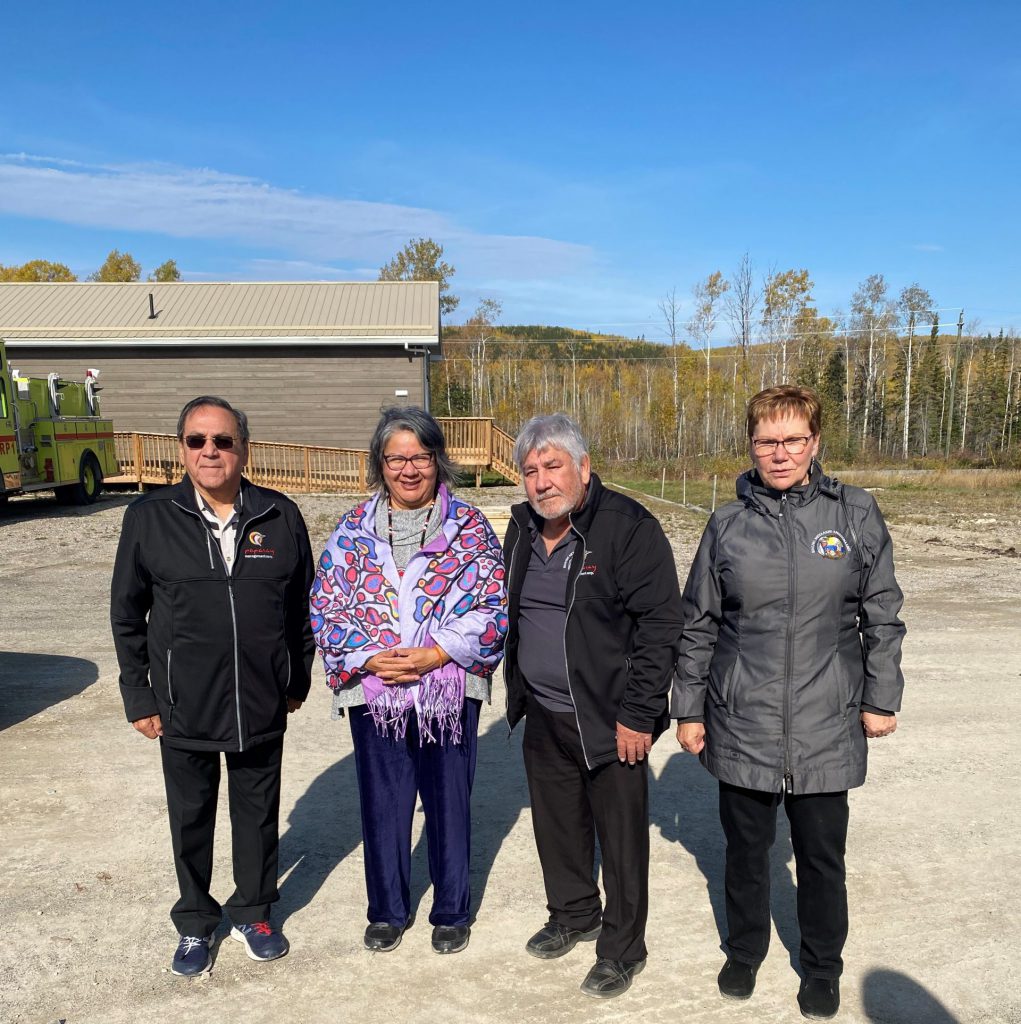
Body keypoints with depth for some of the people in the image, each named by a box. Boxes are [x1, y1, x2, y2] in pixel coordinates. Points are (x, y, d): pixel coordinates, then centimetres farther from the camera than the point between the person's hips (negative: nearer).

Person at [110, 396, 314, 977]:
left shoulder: (281, 517, -5)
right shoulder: (149, 518, -6)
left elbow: (302, 605, 3)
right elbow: (127, 615, 1)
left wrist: (297, 682, 6)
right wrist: (139, 699, 0)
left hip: (263, 707, 1)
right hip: (183, 708, 0)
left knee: (259, 813, 17)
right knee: (190, 819, 17)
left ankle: (254, 912, 41)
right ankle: (195, 924, 40)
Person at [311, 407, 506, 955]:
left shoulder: (468, 525, -3)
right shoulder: (352, 529, 2)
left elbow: (492, 607, -7)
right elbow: (325, 607, 0)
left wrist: (433, 655, -16)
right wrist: (373, 660, -13)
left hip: (451, 690, -1)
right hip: (373, 692, 1)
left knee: (450, 802, 12)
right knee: (382, 803, 14)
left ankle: (451, 911, 34)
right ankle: (387, 910, 37)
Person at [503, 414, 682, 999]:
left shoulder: (629, 528, -17)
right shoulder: (523, 529, 5)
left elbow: (661, 625, -18)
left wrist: (638, 714, -19)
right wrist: (517, 690, 17)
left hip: (611, 720, -6)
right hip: (542, 715, 7)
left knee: (622, 837, 8)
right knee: (557, 824, 21)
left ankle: (622, 948, 29)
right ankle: (574, 915, 44)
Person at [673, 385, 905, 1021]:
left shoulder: (857, 515, -4)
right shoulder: (728, 525, -2)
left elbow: (883, 616, 3)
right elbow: (698, 626, 3)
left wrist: (881, 699, 2)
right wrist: (689, 709, 4)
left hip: (826, 728, -1)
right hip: (741, 725, 1)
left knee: (822, 857, 15)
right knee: (746, 849, 18)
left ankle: (823, 967, 40)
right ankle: (745, 950, 42)